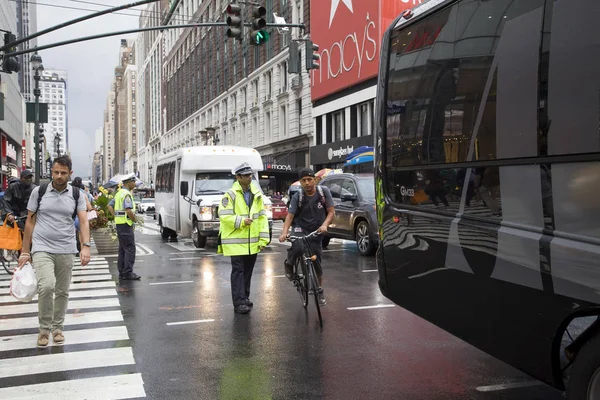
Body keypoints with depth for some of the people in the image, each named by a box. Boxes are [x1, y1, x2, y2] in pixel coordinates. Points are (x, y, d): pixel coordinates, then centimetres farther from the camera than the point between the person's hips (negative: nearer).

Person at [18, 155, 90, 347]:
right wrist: (25, 251, 3)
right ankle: (44, 328, 0)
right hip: (42, 248, -2)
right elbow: (30, 221, 5)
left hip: (66, 250, 2)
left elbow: (83, 221, -6)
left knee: (62, 291, 10)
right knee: (46, 286, -20)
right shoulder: (39, 191, 0)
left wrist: (86, 246, -23)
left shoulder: (76, 195, 1)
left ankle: (57, 327, 29)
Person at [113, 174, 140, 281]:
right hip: (126, 224, -10)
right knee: (130, 249, -8)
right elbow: (129, 211, -23)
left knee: (122, 249, 13)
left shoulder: (119, 193, 16)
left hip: (119, 223, 10)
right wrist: (135, 219, -8)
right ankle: (128, 273, -9)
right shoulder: (127, 194, -15)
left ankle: (122, 272, 16)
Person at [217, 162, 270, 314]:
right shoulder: (231, 194, -8)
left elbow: (262, 217, 8)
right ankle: (239, 302, -2)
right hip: (236, 241, -5)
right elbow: (224, 216, -12)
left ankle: (245, 298, 26)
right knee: (238, 271, -4)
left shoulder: (257, 194, 8)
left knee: (248, 271, 14)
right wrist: (241, 221, -22)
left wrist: (263, 238, 3)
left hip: (252, 242, 5)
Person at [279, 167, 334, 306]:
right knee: (297, 248, -33)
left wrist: (324, 225, -27)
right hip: (300, 228, -2)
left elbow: (330, 212, -8)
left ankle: (319, 291, 28)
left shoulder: (324, 192, -9)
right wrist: (284, 232, -33)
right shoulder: (297, 197, -12)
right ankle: (289, 264, 1)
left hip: (316, 232, 2)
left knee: (317, 263, 5)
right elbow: (290, 215, -16)